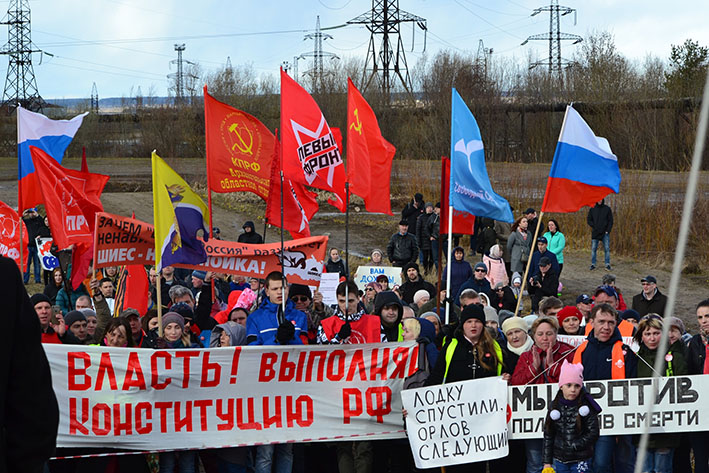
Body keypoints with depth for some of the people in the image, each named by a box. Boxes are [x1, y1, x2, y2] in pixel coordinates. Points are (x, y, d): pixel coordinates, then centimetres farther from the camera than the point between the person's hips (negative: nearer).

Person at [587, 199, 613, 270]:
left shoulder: (607, 209, 3)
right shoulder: (592, 209, 5)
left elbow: (610, 221, 3)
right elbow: (588, 220, 6)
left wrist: (608, 230, -8)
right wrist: (594, 226, -8)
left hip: (605, 233, -1)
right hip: (595, 233, 1)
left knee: (607, 249, -2)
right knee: (593, 249, 0)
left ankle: (607, 264, 3)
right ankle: (593, 264, 6)